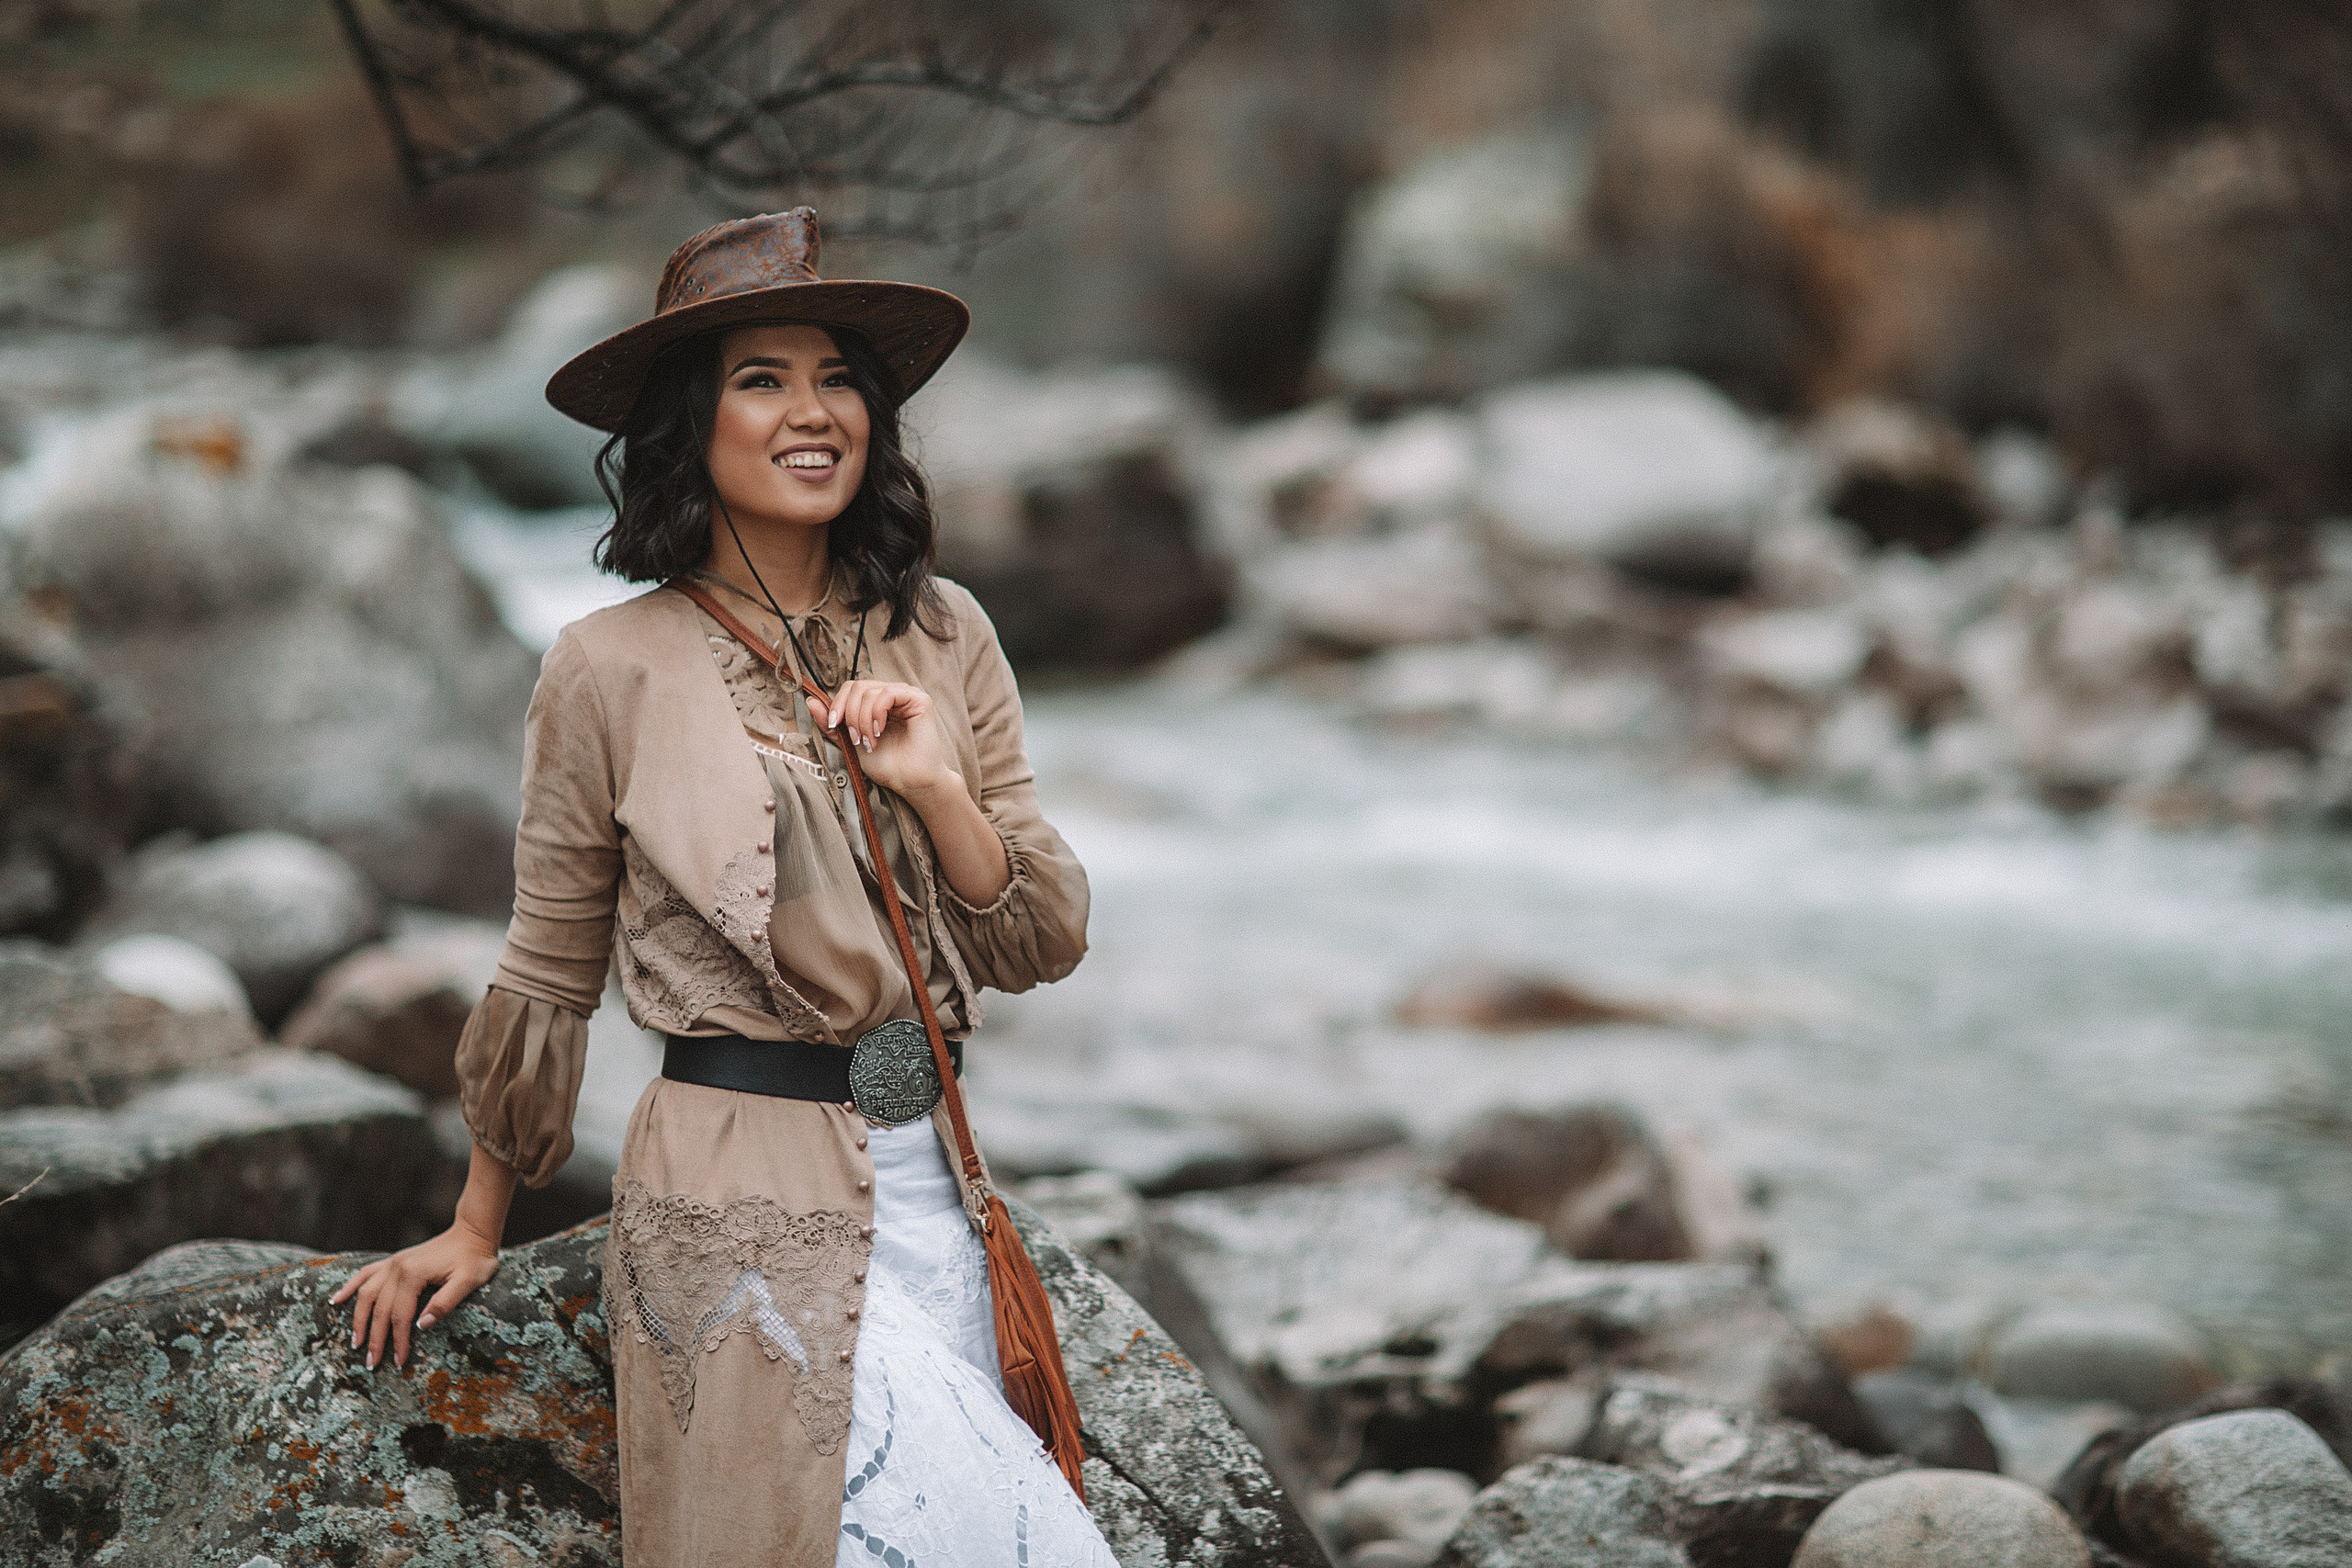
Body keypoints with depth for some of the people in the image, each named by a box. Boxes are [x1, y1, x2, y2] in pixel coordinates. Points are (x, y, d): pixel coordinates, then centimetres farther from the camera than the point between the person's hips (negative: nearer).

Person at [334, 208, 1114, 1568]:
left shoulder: (944, 638, 6)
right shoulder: (616, 668, -5)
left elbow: (1048, 945, 6)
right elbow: (548, 976, 5)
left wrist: (932, 789, -11)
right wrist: (476, 1230, 12)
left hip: (932, 1185, 5)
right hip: (742, 1208, -5)